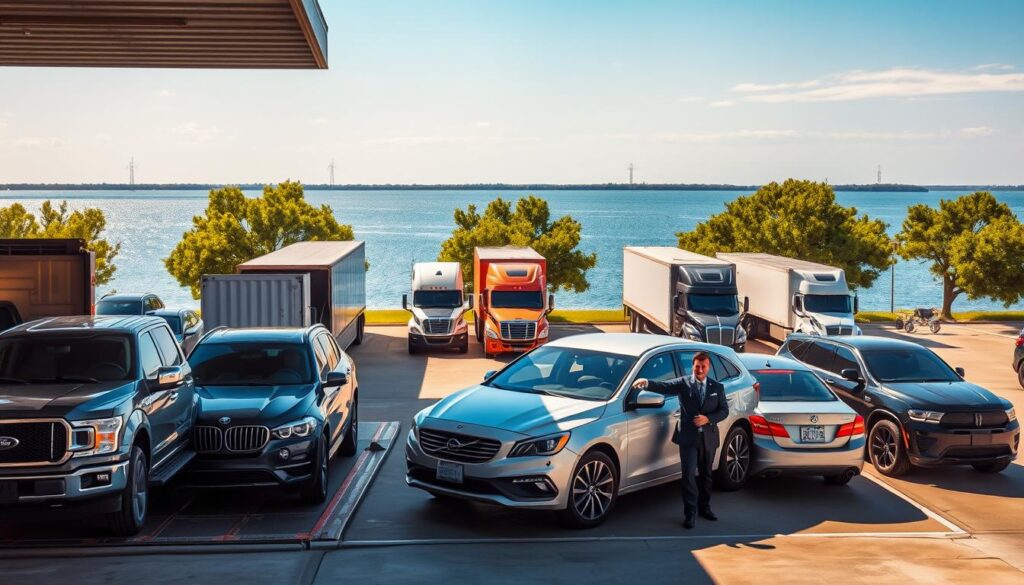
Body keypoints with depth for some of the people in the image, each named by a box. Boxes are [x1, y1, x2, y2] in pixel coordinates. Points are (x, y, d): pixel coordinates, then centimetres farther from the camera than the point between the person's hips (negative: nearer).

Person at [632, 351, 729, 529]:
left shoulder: (717, 387, 7)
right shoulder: (683, 383, -2)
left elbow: (724, 410, 5)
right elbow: (664, 386, -19)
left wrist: (708, 418, -14)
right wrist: (647, 383, -40)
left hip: (708, 437, 3)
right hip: (688, 436, -3)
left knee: (705, 475, 15)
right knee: (688, 475, -7)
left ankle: (704, 508, 30)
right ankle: (690, 513, -2)